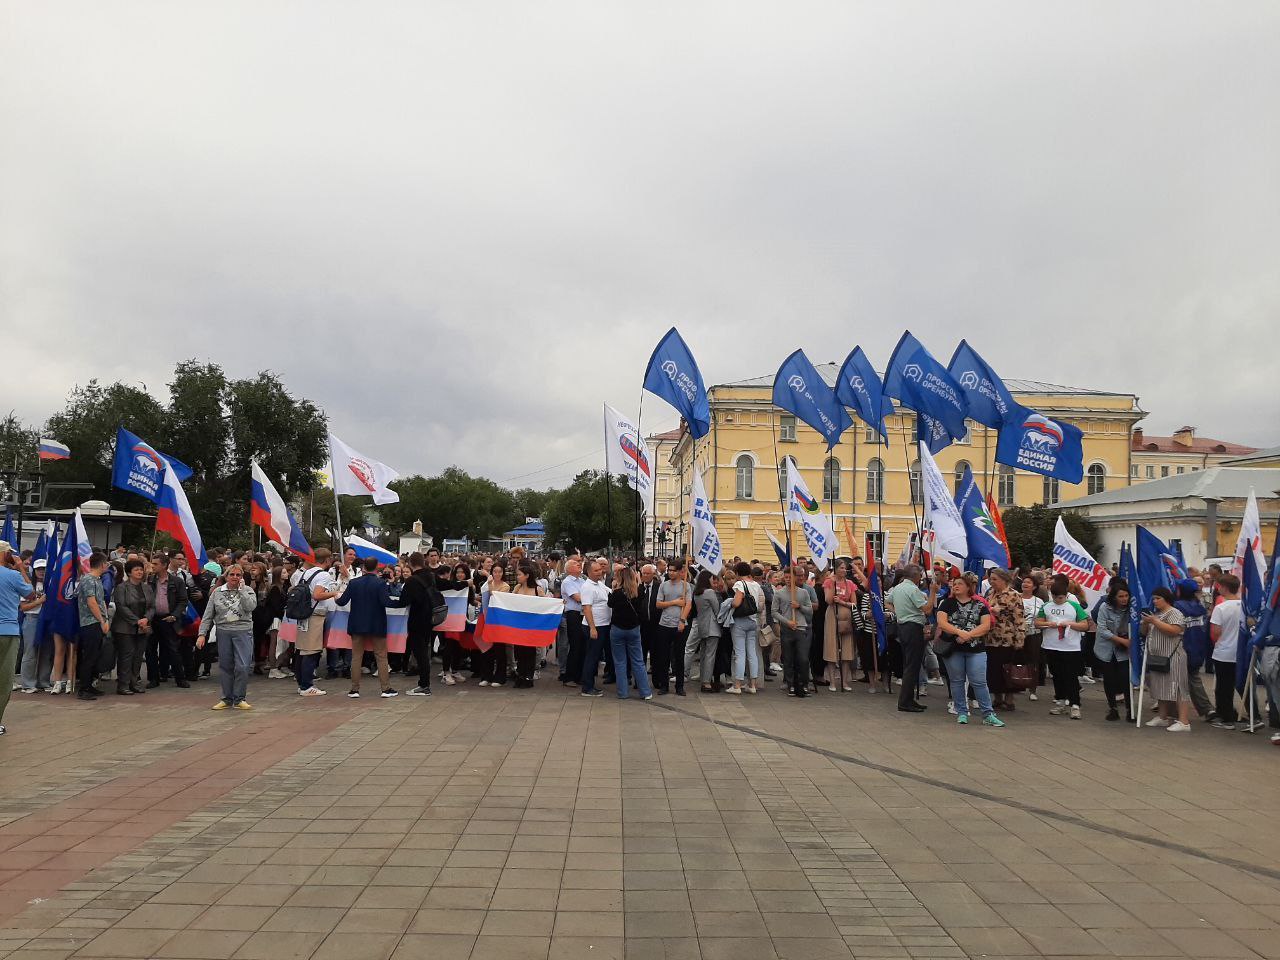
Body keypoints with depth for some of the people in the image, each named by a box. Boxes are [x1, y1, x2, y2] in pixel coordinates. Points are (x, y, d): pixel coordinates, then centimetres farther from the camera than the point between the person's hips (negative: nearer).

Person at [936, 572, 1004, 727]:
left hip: (976, 649, -1)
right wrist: (959, 632, -21)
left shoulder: (980, 605, 4)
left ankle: (988, 714, 3)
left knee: (979, 682, -3)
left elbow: (986, 626, -5)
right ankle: (962, 713, 17)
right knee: (957, 681, 7)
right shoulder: (947, 603, 4)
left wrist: (968, 635, -17)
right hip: (953, 649, 1)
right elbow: (941, 622, -8)